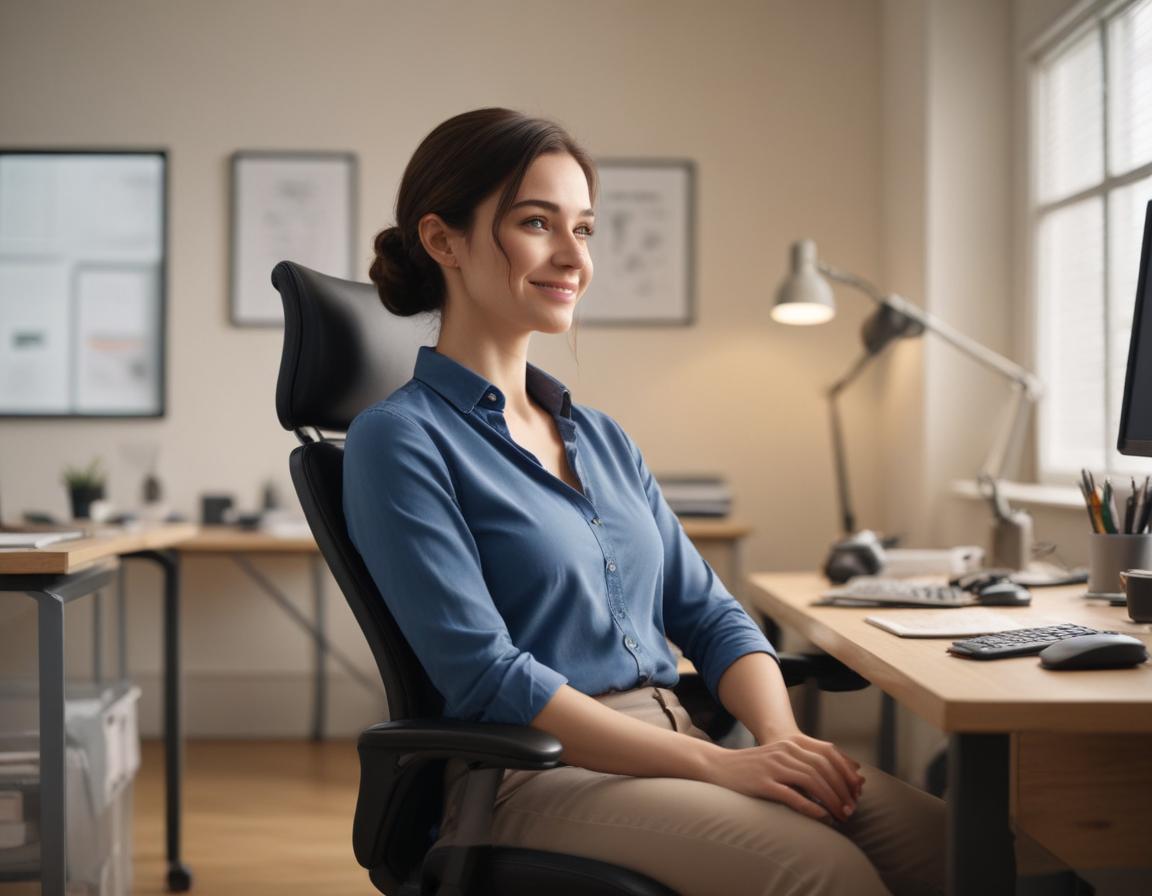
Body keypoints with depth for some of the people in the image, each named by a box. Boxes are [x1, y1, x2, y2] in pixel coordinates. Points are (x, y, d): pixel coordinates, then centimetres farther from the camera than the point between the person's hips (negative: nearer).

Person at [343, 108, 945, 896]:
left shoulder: (602, 439, 18)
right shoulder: (401, 440, -5)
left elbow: (708, 613, 13)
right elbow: (486, 676, -14)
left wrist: (785, 739, -7)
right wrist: (717, 764, -18)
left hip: (671, 753, 7)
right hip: (535, 777, -6)